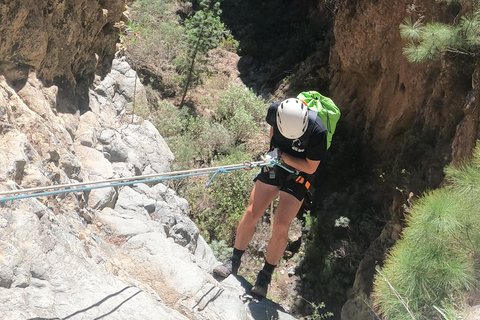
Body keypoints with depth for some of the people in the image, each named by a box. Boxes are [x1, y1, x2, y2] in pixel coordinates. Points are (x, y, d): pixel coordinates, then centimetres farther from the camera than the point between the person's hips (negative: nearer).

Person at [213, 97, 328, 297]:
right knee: (251, 214, -3)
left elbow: (311, 168, -19)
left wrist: (282, 156, -26)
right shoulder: (275, 110, -20)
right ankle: (233, 263, 14)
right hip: (275, 163, 4)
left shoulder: (318, 131, -31)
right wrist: (272, 149, 4)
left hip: (300, 174, -3)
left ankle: (265, 276, 6)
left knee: (281, 225, -11)